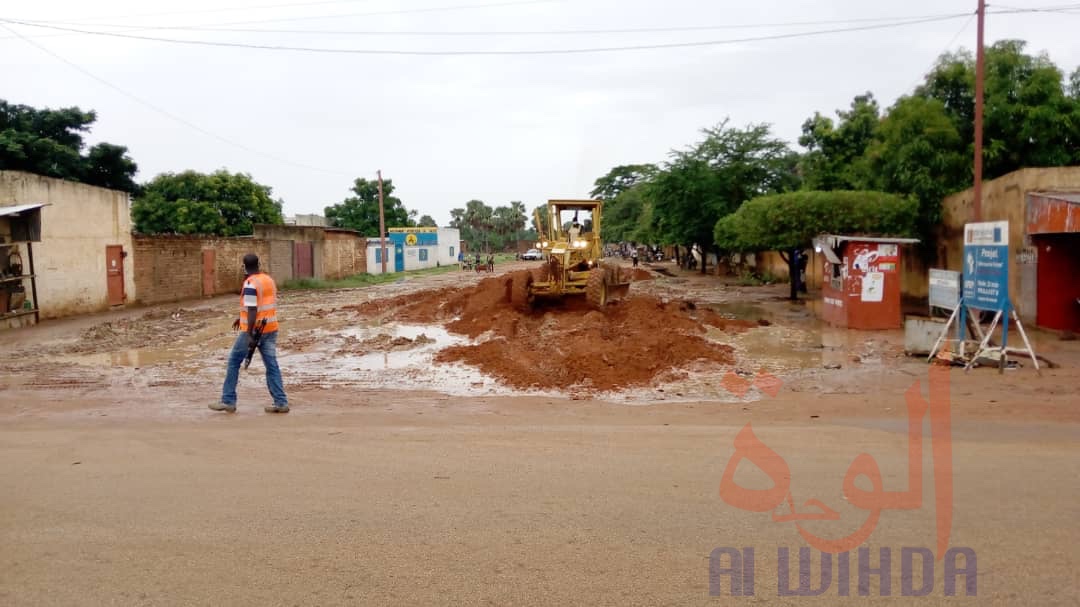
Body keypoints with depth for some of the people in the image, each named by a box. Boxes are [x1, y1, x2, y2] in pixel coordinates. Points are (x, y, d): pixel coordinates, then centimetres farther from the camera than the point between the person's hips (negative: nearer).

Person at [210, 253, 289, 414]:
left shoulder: (250, 284, -15)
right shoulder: (268, 279, 11)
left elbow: (252, 310, -21)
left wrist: (249, 334, -21)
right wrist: (242, 317, 30)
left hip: (254, 329, -7)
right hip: (271, 328, 7)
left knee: (234, 362, 7)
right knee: (271, 365, 6)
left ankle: (228, 401, 11)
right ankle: (281, 403, 2)